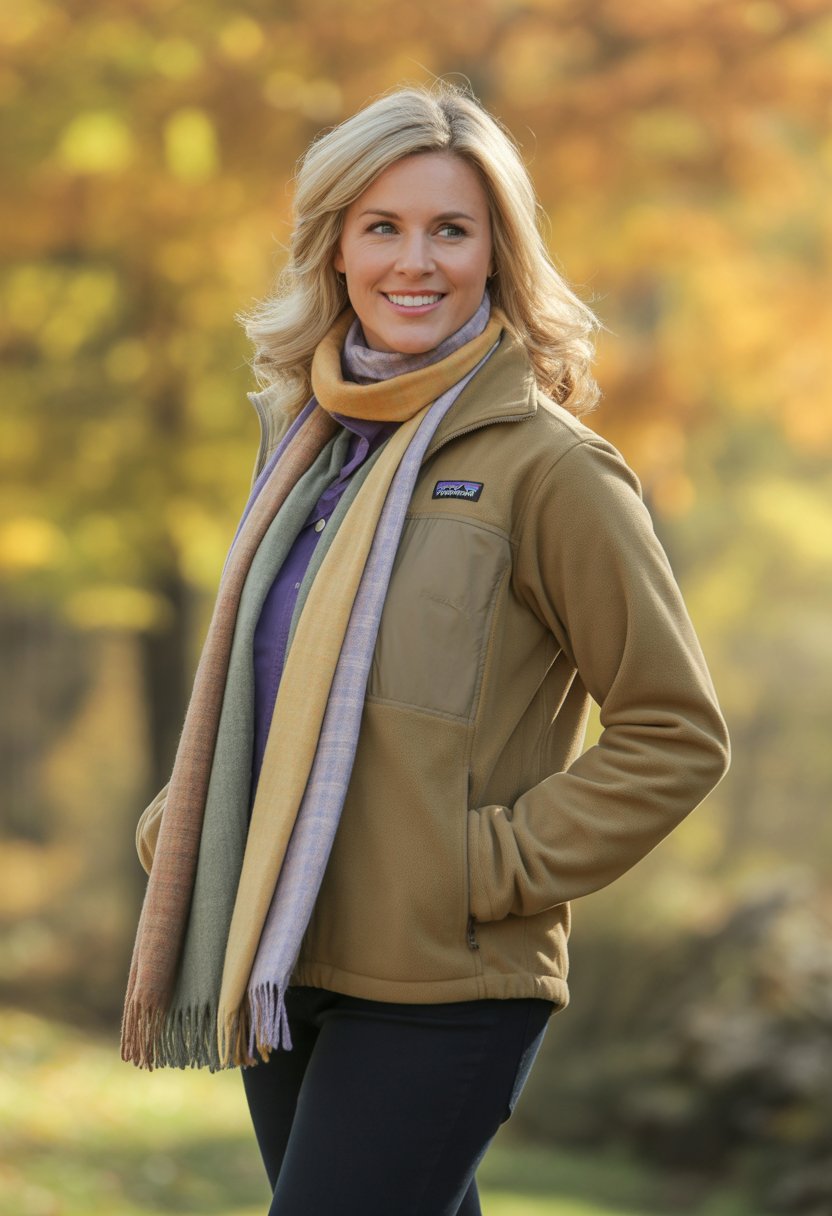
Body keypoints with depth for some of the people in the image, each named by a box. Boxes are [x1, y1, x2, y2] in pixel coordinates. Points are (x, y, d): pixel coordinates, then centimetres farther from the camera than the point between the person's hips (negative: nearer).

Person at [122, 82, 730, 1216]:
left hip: (441, 994, -7)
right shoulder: (306, 436, 11)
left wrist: (491, 870, -14)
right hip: (285, 974, 7)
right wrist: (178, 823, 8)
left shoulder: (548, 467, -10)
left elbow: (677, 732, -9)